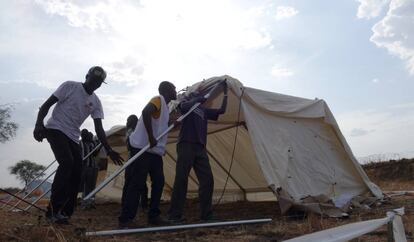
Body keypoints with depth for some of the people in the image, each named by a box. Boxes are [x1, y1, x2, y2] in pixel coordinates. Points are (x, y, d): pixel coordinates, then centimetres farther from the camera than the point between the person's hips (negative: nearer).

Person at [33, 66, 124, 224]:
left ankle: (64, 213, 5)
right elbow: (46, 105, -6)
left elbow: (99, 129, 3)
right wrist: (39, 124, -23)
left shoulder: (96, 102, 8)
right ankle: (53, 210, -22)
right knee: (67, 162, -27)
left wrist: (108, 150, -7)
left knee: (76, 173, -4)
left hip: (73, 137, 6)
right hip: (55, 129, -6)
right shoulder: (70, 86, -5)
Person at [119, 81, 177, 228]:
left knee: (159, 182, 7)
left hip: (155, 151, 10)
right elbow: (146, 113, -27)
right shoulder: (158, 100, -7)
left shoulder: (165, 106, 21)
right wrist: (151, 138, -27)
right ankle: (125, 219, 0)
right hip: (142, 148, -10)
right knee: (136, 184, -7)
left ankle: (153, 216, 15)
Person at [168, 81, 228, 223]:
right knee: (181, 180, -8)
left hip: (200, 148, 6)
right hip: (186, 145, -5)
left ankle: (206, 214, 6)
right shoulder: (186, 103, 12)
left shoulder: (204, 110, 25)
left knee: (207, 180, -2)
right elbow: (186, 106, -13)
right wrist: (201, 98, -9)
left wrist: (225, 93, 21)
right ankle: (174, 215, -2)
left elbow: (222, 110, 23)